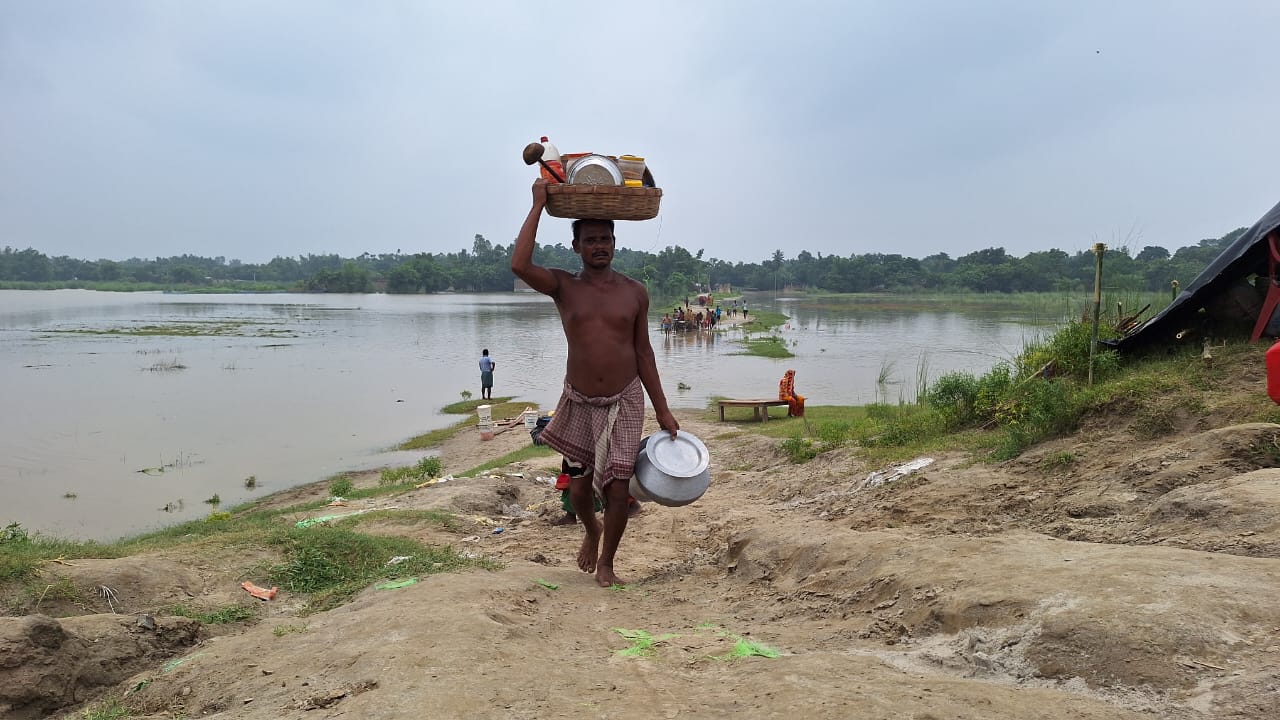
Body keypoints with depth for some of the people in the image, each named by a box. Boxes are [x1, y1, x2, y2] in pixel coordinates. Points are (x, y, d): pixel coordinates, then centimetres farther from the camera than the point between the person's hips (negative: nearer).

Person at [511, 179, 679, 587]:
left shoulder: (634, 293, 2)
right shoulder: (563, 287, -2)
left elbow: (643, 353, 6)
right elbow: (519, 265, -22)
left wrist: (663, 411, 5)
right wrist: (538, 205, -18)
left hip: (625, 403, 0)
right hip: (579, 404, 0)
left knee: (617, 489, -2)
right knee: (579, 489, 8)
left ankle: (606, 564, 22)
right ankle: (591, 531, 44)